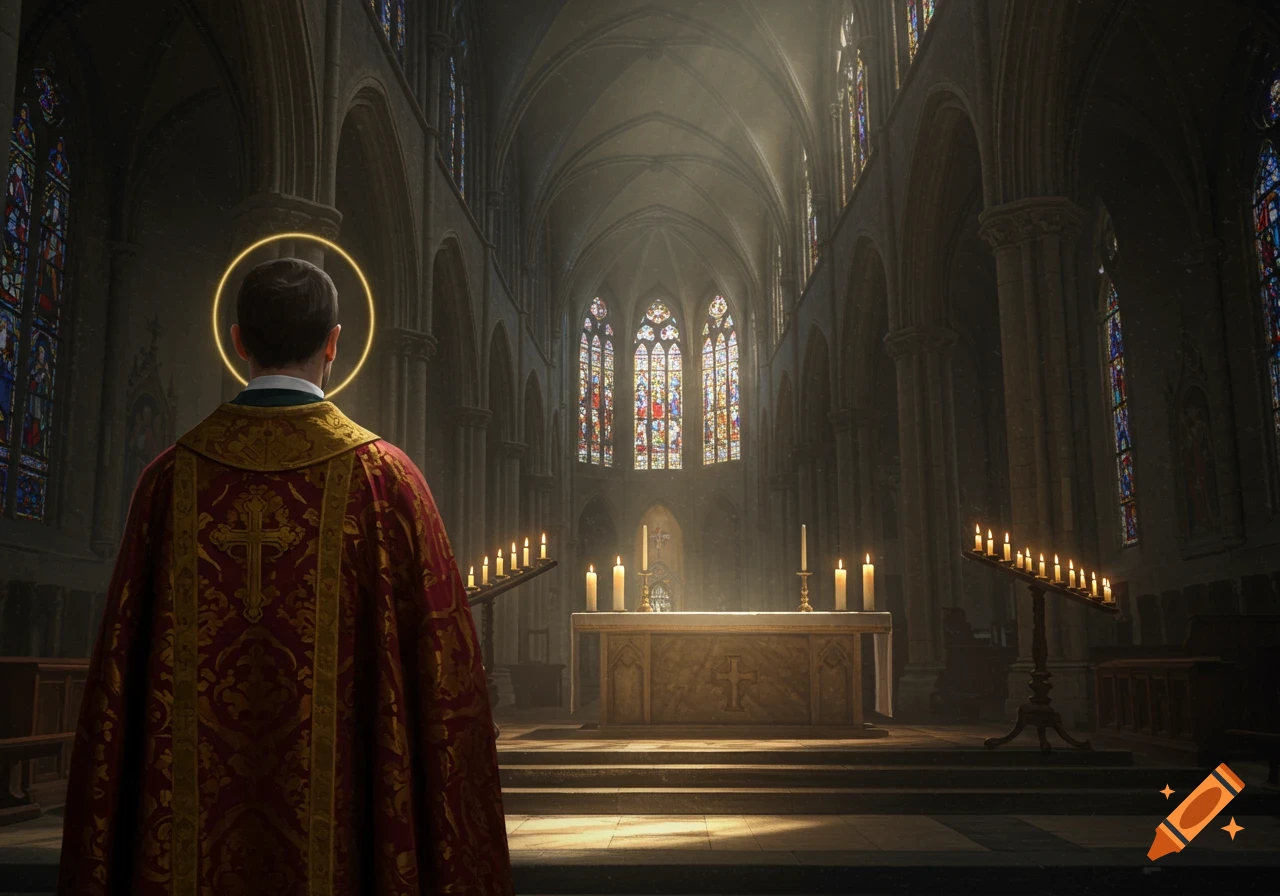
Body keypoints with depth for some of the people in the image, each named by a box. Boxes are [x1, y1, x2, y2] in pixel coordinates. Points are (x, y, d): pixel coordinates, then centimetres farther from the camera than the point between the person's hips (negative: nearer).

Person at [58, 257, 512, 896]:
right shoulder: (384, 477, -9)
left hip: (186, 828, 3)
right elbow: (439, 678, -11)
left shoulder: (171, 477, -1)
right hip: (340, 827, -2)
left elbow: (117, 673, 2)